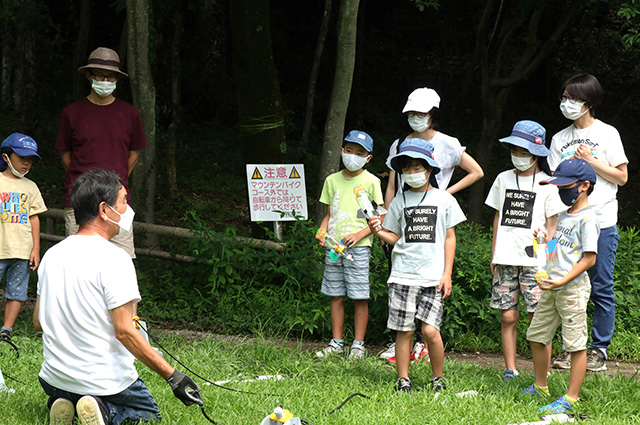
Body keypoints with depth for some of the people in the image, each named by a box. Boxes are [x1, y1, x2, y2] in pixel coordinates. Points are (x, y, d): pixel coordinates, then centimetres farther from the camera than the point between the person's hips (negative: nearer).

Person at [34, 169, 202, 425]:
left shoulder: (52, 254, 4)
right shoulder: (114, 259, -18)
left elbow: (38, 322, 11)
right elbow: (124, 331, -22)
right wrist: (172, 376, -20)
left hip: (54, 377, 6)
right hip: (106, 381, -6)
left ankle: (66, 404, 1)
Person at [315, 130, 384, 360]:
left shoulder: (371, 182, -2)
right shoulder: (332, 180, 12)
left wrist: (359, 234, -15)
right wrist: (322, 233, -1)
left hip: (358, 246, -4)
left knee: (359, 297, -4)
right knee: (336, 295, 7)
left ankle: (358, 344, 4)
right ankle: (336, 343, 15)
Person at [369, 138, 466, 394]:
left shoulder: (443, 199, 6)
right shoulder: (399, 202, 11)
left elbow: (449, 238, 8)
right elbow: (396, 238, 15)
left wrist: (447, 273, 1)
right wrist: (379, 232, -7)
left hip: (433, 276, -2)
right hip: (403, 274, 2)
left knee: (430, 330, -10)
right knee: (404, 330, 0)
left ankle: (438, 378, 8)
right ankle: (403, 380, 10)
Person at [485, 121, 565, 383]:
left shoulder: (546, 184, 2)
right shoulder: (503, 179, 12)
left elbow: (552, 225, 3)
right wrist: (493, 255, 14)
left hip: (534, 261, -3)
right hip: (505, 260, 3)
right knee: (508, 316, 1)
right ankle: (510, 369, 8)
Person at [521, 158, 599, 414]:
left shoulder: (587, 219, -13)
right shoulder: (564, 216, 16)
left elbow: (589, 258, -18)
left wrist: (563, 281, -25)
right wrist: (545, 239, 9)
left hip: (573, 288, -10)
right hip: (552, 287, 10)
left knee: (576, 344, -5)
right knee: (537, 336, 17)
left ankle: (571, 398, -2)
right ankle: (540, 387, 31)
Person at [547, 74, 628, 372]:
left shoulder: (607, 134, 3)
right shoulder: (560, 139, 13)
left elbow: (621, 177, 0)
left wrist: (590, 161, -7)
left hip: (601, 223, -3)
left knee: (601, 288, -1)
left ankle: (599, 349, 6)